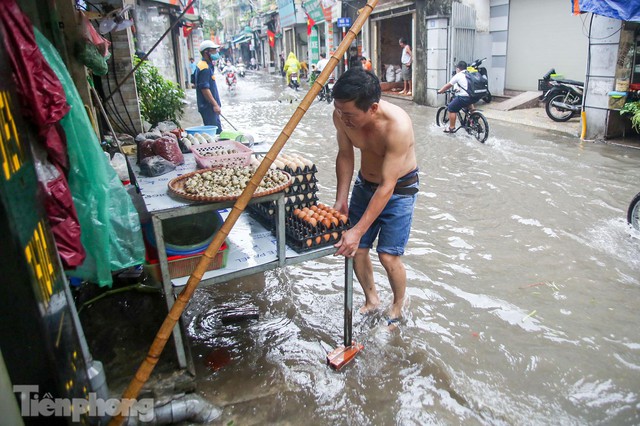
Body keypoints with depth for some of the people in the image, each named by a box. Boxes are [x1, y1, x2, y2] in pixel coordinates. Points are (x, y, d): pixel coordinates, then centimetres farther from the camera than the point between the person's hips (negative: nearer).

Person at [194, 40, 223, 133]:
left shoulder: (208, 66, 16)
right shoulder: (205, 68, -17)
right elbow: (204, 89, -22)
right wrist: (215, 104, -22)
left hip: (210, 106, 11)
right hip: (208, 106, -11)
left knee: (218, 131, 14)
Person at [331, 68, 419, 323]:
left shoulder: (397, 125, -36)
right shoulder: (342, 116, -20)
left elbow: (387, 187, -34)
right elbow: (345, 155, -2)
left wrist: (358, 230, -34)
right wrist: (340, 200, -6)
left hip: (399, 188, -5)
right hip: (365, 183, 5)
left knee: (388, 256, -8)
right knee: (355, 249, 5)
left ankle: (398, 306, 22)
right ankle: (371, 298, 31)